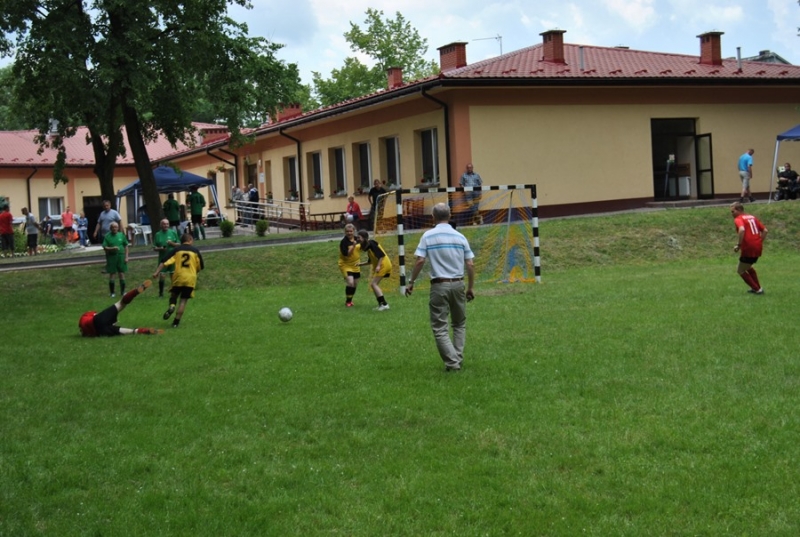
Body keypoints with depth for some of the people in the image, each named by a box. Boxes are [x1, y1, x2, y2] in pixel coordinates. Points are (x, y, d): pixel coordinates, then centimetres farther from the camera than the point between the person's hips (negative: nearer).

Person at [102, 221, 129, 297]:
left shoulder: (121, 235, 4)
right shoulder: (107, 236, -1)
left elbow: (126, 246, 8)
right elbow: (105, 247, -5)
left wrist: (126, 257, 1)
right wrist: (112, 248, -23)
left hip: (121, 256, 1)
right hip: (111, 256, -1)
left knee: (122, 274, 4)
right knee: (111, 274, 3)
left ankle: (123, 291, 16)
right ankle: (112, 292, 12)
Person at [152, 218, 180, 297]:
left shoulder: (173, 233, 2)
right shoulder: (157, 234, 4)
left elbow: (179, 244, 5)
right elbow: (154, 247, 6)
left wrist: (172, 243, -13)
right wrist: (160, 248, -14)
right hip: (162, 257, 0)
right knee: (161, 275, -4)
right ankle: (161, 293, 7)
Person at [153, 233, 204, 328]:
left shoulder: (177, 250, 4)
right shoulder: (195, 251, 4)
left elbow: (165, 262, -4)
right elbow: (200, 267, 10)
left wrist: (157, 272, -6)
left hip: (178, 277, 1)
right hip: (191, 278, 0)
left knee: (174, 294, 22)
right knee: (183, 300, 4)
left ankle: (171, 305, -10)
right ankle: (176, 322, -1)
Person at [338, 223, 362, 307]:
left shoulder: (357, 239, -2)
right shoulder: (343, 242, -20)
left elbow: (361, 248, 14)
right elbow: (346, 254, -28)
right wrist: (353, 246, -37)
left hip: (355, 265, 6)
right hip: (346, 265, -6)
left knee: (355, 284, 12)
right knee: (350, 282, -21)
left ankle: (350, 299, 34)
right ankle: (347, 301, -3)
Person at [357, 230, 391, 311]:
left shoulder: (371, 244, -13)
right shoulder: (368, 245, 15)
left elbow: (381, 255, -20)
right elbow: (372, 260, 23)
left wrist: (378, 266, -27)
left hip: (383, 265, -10)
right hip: (381, 265, 10)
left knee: (373, 283, -13)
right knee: (373, 284, 11)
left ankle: (384, 304, -17)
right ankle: (381, 304, 13)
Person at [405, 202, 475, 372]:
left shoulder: (428, 236, -3)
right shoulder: (460, 237, 4)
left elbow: (420, 261, -10)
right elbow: (470, 265, 3)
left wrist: (411, 282, 1)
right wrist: (470, 288, 12)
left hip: (439, 285, -3)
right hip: (458, 284, 3)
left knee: (440, 328, 3)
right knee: (459, 324, 19)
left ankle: (452, 362, -5)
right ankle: (457, 358, 13)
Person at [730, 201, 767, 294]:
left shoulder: (738, 219, -6)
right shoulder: (752, 217, 18)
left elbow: (742, 230, -28)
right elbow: (765, 231, 16)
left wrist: (739, 245, -21)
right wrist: (760, 242, 19)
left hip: (748, 249, -8)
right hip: (758, 248, 8)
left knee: (740, 270, 12)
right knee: (748, 267, 32)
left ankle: (757, 289, 10)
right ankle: (758, 287, 33)